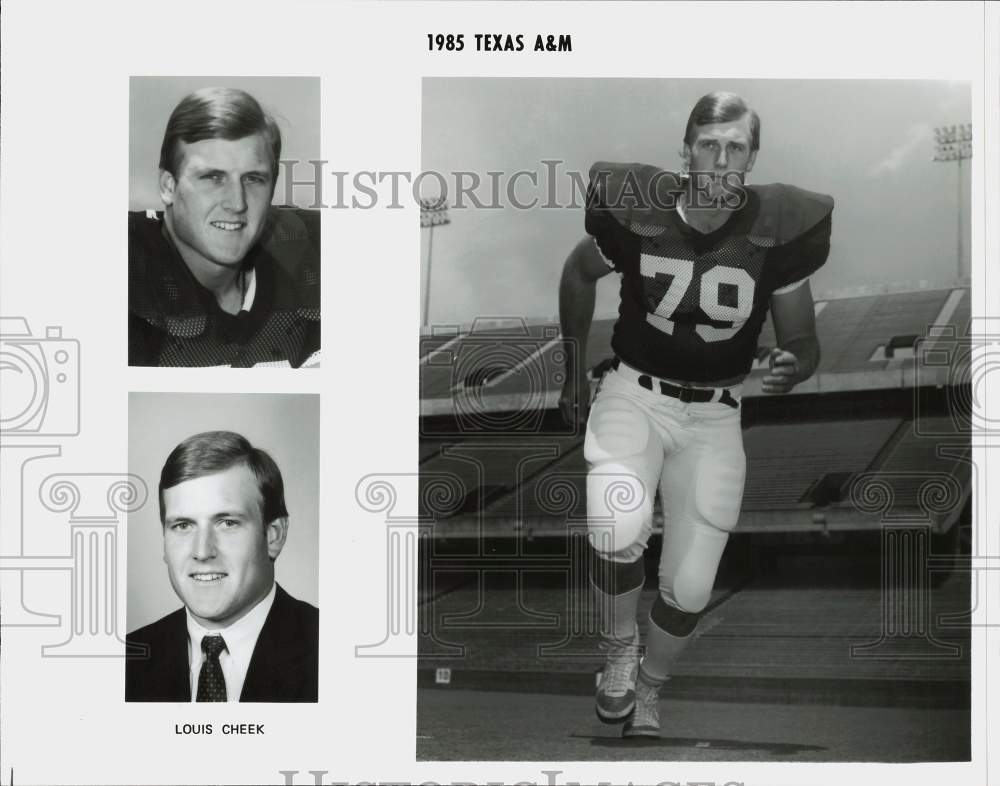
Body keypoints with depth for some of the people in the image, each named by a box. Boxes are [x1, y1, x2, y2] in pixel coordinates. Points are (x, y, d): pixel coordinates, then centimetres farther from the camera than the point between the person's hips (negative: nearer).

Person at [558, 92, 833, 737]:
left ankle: (649, 691, 32)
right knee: (619, 531, -29)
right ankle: (619, 648, 3)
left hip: (713, 415, 1)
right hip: (635, 393, -1)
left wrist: (794, 367, -25)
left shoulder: (777, 231, -13)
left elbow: (804, 341, -1)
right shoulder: (635, 212, -14)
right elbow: (579, 275, 8)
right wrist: (575, 373, 12)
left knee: (690, 590, 0)